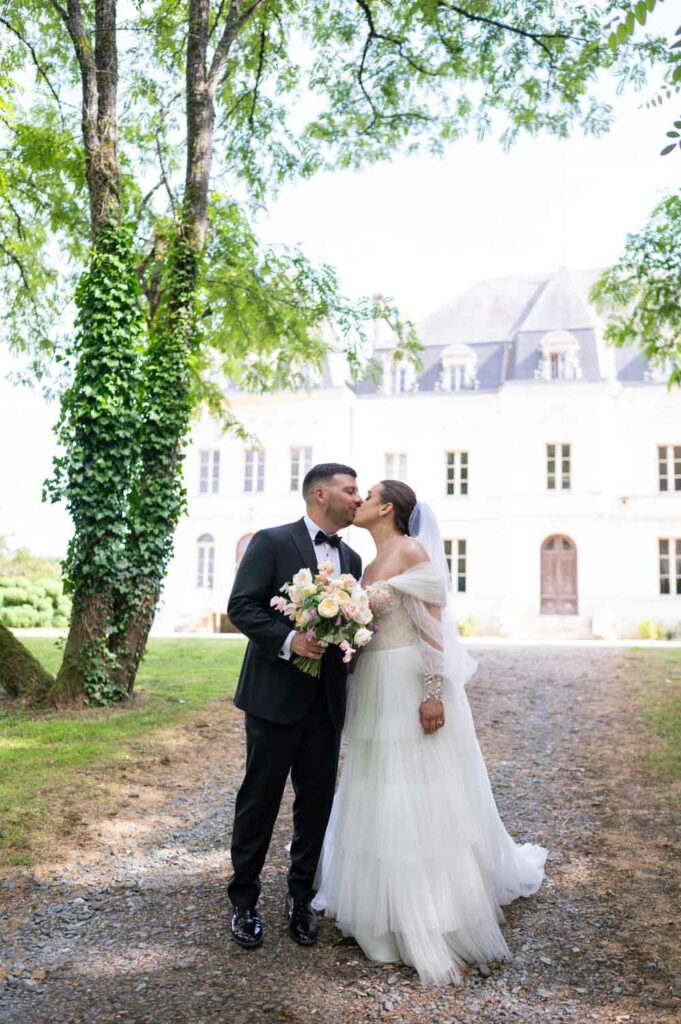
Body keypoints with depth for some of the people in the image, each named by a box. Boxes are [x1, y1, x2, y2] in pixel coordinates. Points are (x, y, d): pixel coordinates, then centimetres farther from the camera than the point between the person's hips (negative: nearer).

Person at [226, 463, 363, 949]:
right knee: (260, 799, 6)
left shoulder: (351, 558, 14)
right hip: (275, 694, -5)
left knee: (317, 802, 11)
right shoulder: (272, 542, -5)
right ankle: (245, 901, 22)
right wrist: (288, 640, -22)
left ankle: (301, 897, 28)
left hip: (327, 700, 6)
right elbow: (241, 606, -11)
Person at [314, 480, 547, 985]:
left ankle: (439, 924, 13)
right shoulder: (370, 567, 14)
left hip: (413, 689, -8)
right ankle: (392, 907, 32)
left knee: (421, 799, -1)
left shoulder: (412, 552, -12)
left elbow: (433, 626, -17)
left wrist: (434, 693, -22)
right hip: (377, 691, 9)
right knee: (381, 799, 15)